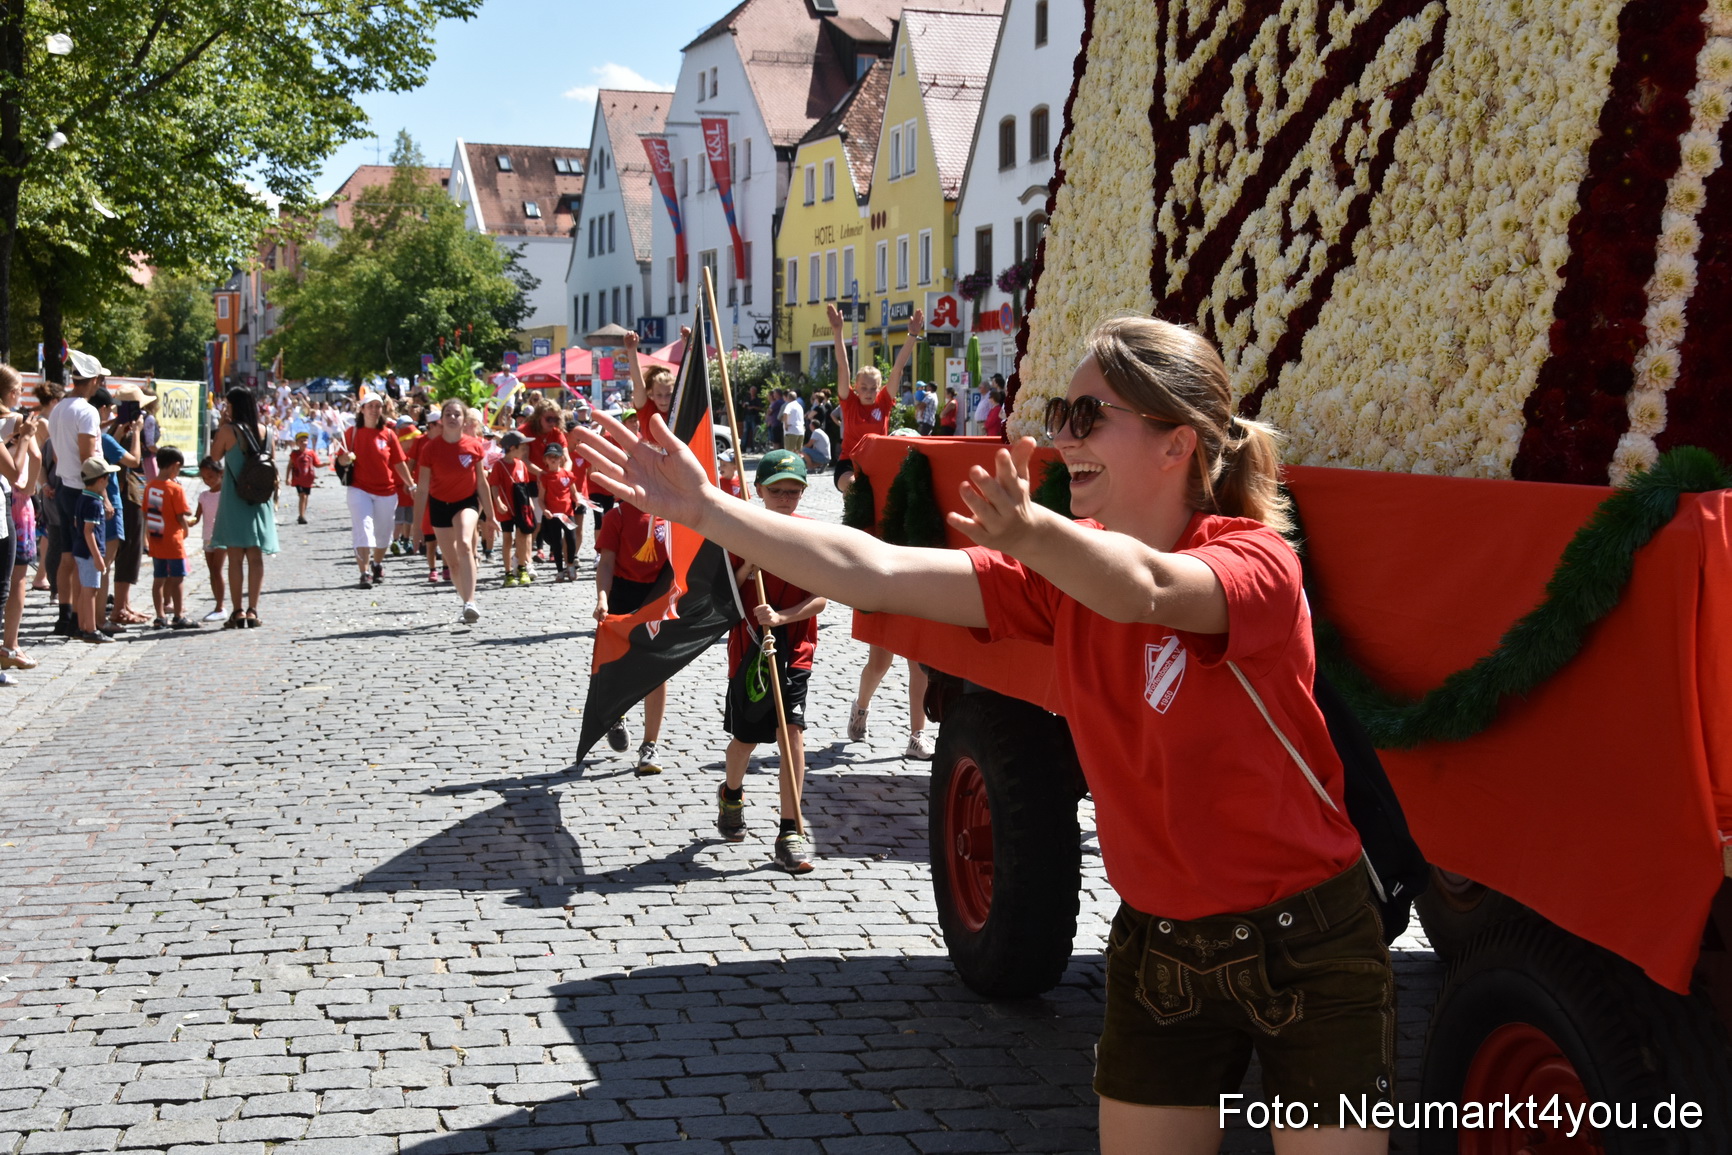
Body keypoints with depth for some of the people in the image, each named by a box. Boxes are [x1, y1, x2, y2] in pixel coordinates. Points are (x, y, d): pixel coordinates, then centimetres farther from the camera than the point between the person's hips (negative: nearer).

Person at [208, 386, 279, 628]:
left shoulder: (228, 430, -9)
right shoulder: (264, 431, 4)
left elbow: (215, 455, 3)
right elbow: (273, 460, 10)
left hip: (234, 499, -4)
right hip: (260, 500, 4)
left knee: (235, 558, 0)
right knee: (255, 558, 5)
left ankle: (238, 612, -2)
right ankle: (252, 610, 3)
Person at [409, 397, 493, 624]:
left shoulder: (474, 446, -10)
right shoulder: (431, 448, -12)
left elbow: (481, 482, 1)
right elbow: (422, 488, -8)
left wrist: (490, 516, 5)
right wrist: (417, 523, -8)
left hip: (467, 501, -1)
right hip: (439, 505, 1)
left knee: (464, 544, -28)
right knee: (452, 561, 6)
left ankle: (470, 604, -31)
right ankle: (467, 604, 27)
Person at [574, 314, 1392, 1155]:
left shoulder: (1254, 561, -19)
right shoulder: (1066, 573, -2)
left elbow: (1144, 588, -42)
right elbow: (875, 574, -10)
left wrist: (1031, 532, -62)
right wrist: (704, 510, -15)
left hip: (1304, 950, -5)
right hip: (1158, 949, 5)